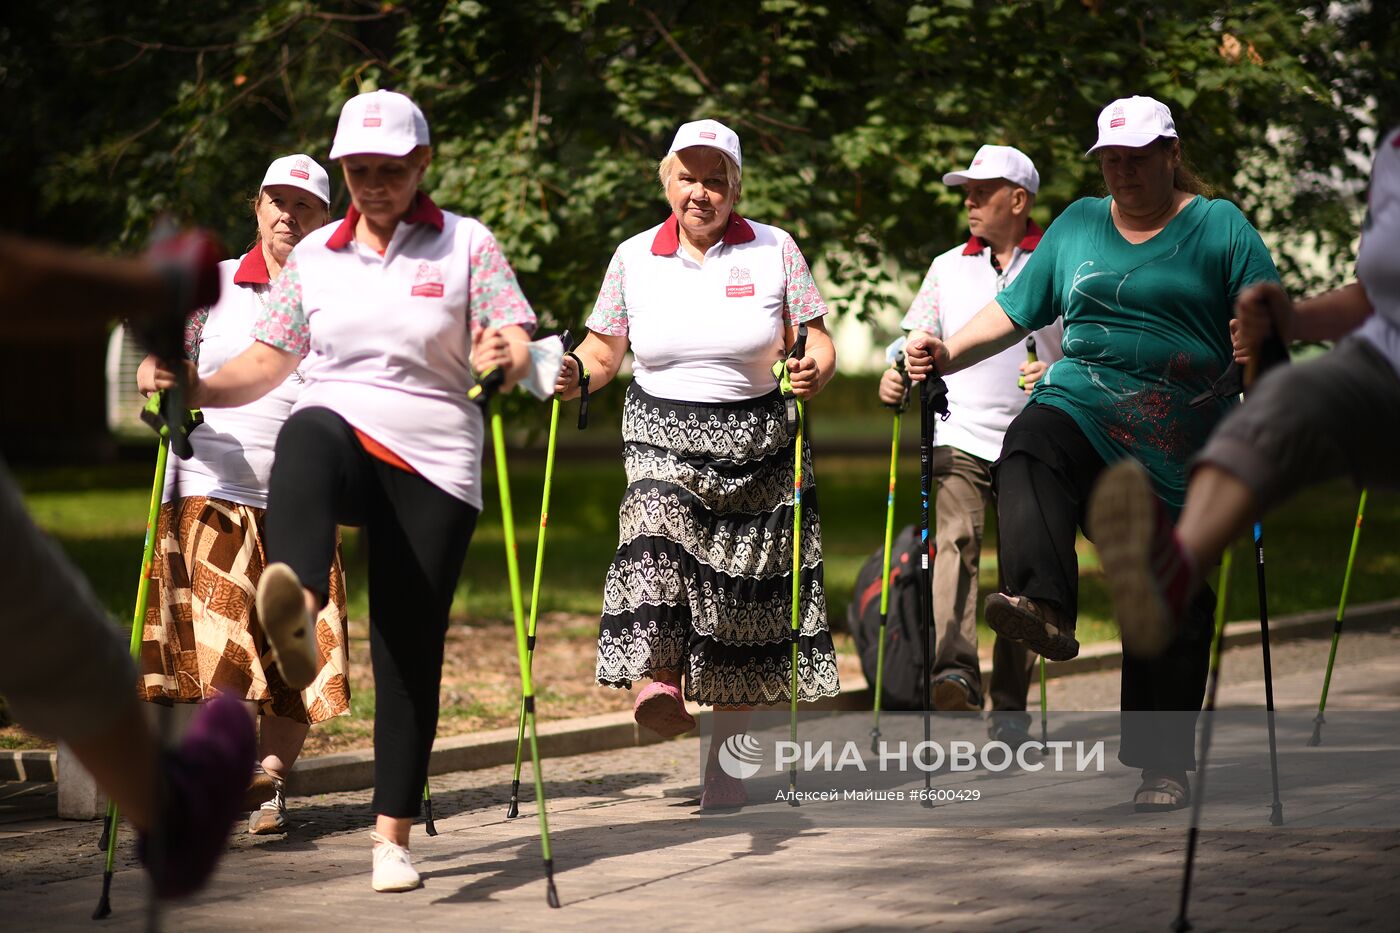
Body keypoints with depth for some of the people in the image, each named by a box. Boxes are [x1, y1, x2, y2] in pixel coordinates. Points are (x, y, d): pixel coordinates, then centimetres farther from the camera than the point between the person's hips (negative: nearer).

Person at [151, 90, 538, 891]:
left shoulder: (468, 245, 5)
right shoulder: (315, 255, 13)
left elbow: (518, 348, -4)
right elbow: (269, 362, 13)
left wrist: (507, 358, -28)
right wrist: (196, 387, -6)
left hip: (433, 463, 0)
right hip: (341, 432, 0)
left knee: (410, 649, -1)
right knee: (308, 437, -39)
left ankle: (394, 834, 11)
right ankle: (299, 604, -69)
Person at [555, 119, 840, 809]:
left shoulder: (774, 250, 2)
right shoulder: (634, 258, 5)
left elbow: (817, 342, 2)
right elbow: (605, 350, 8)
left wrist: (815, 370, -21)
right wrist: (573, 374, -13)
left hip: (757, 440, 0)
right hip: (663, 434, 0)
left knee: (743, 595, 1)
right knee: (657, 523, -32)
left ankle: (725, 758, 10)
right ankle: (660, 679, -42)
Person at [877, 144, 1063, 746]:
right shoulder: (947, 268, 15)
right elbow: (919, 344, 15)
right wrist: (898, 376, -6)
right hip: (960, 436, 1)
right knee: (955, 540, -24)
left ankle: (1010, 711, 12)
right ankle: (955, 674, -40)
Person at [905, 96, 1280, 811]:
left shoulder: (1221, 228, 5)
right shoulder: (1077, 223, 15)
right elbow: (1014, 310, 16)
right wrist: (949, 354, 2)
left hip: (1179, 442, -2)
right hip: (1081, 403, 2)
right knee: (1028, 453, -35)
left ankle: (1163, 764, 10)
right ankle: (1045, 609, -54)